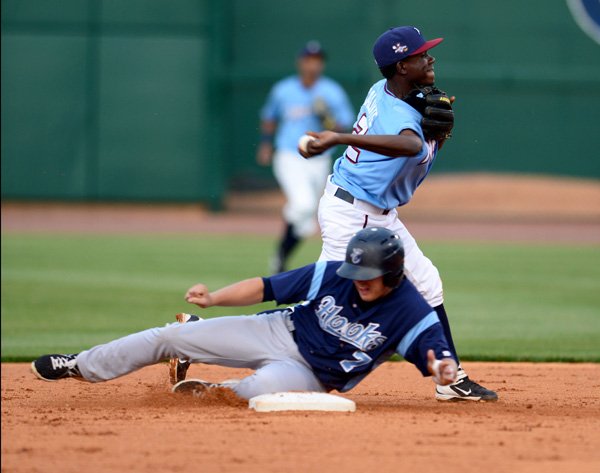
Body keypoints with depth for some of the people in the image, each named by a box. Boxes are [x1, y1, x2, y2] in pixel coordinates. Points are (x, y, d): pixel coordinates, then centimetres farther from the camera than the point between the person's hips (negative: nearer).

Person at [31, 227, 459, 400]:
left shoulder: (411, 312, -21)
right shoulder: (331, 275, -11)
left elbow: (437, 354, -24)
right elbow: (265, 287, -4)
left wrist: (443, 369, -49)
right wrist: (215, 298, -14)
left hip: (311, 375, -3)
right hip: (279, 331, 4)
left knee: (264, 386, -40)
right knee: (170, 337, 0)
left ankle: (213, 391, -3)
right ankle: (82, 367, 20)